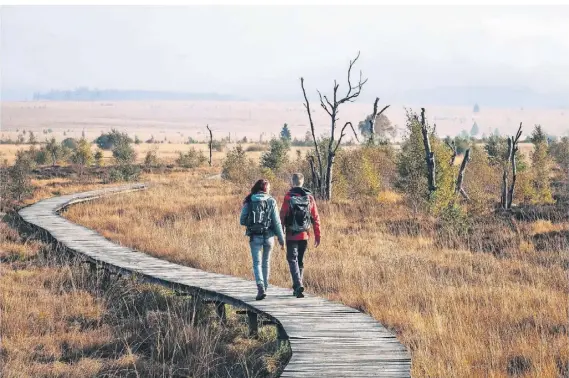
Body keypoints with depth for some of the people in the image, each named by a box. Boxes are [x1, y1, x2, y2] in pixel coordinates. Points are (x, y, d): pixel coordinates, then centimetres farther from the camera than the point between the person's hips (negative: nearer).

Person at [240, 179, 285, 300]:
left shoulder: (249, 202, -1)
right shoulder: (271, 201, -2)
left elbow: (242, 220, 0)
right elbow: (277, 221, -4)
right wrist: (281, 238, 1)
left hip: (255, 236, -1)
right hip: (269, 236, 1)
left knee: (257, 263, -2)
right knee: (266, 262, 17)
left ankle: (261, 287, -22)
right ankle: (265, 287, 25)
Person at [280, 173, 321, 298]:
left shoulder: (289, 197, -8)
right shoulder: (309, 197, 3)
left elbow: (282, 216, -9)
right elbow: (315, 217, 4)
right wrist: (317, 235, 10)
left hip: (292, 235, -4)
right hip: (305, 235, 4)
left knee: (292, 260, -1)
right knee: (300, 261, 16)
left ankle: (298, 285, -20)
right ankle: (296, 287, 23)